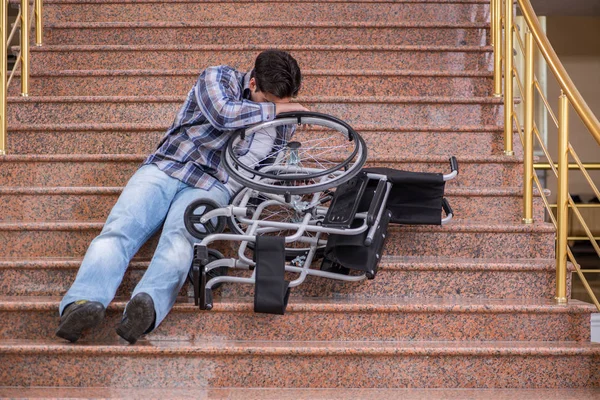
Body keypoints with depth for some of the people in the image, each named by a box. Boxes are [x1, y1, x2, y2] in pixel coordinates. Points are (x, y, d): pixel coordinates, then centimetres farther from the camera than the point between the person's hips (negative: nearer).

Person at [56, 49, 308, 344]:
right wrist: (274, 108, -9)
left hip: (211, 186, 0)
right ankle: (84, 302, -50)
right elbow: (223, 114, -18)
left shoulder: (280, 121, 14)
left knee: (178, 241, -35)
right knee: (117, 231, -28)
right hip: (164, 169, 0)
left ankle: (148, 305, -62)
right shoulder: (219, 78, 2)